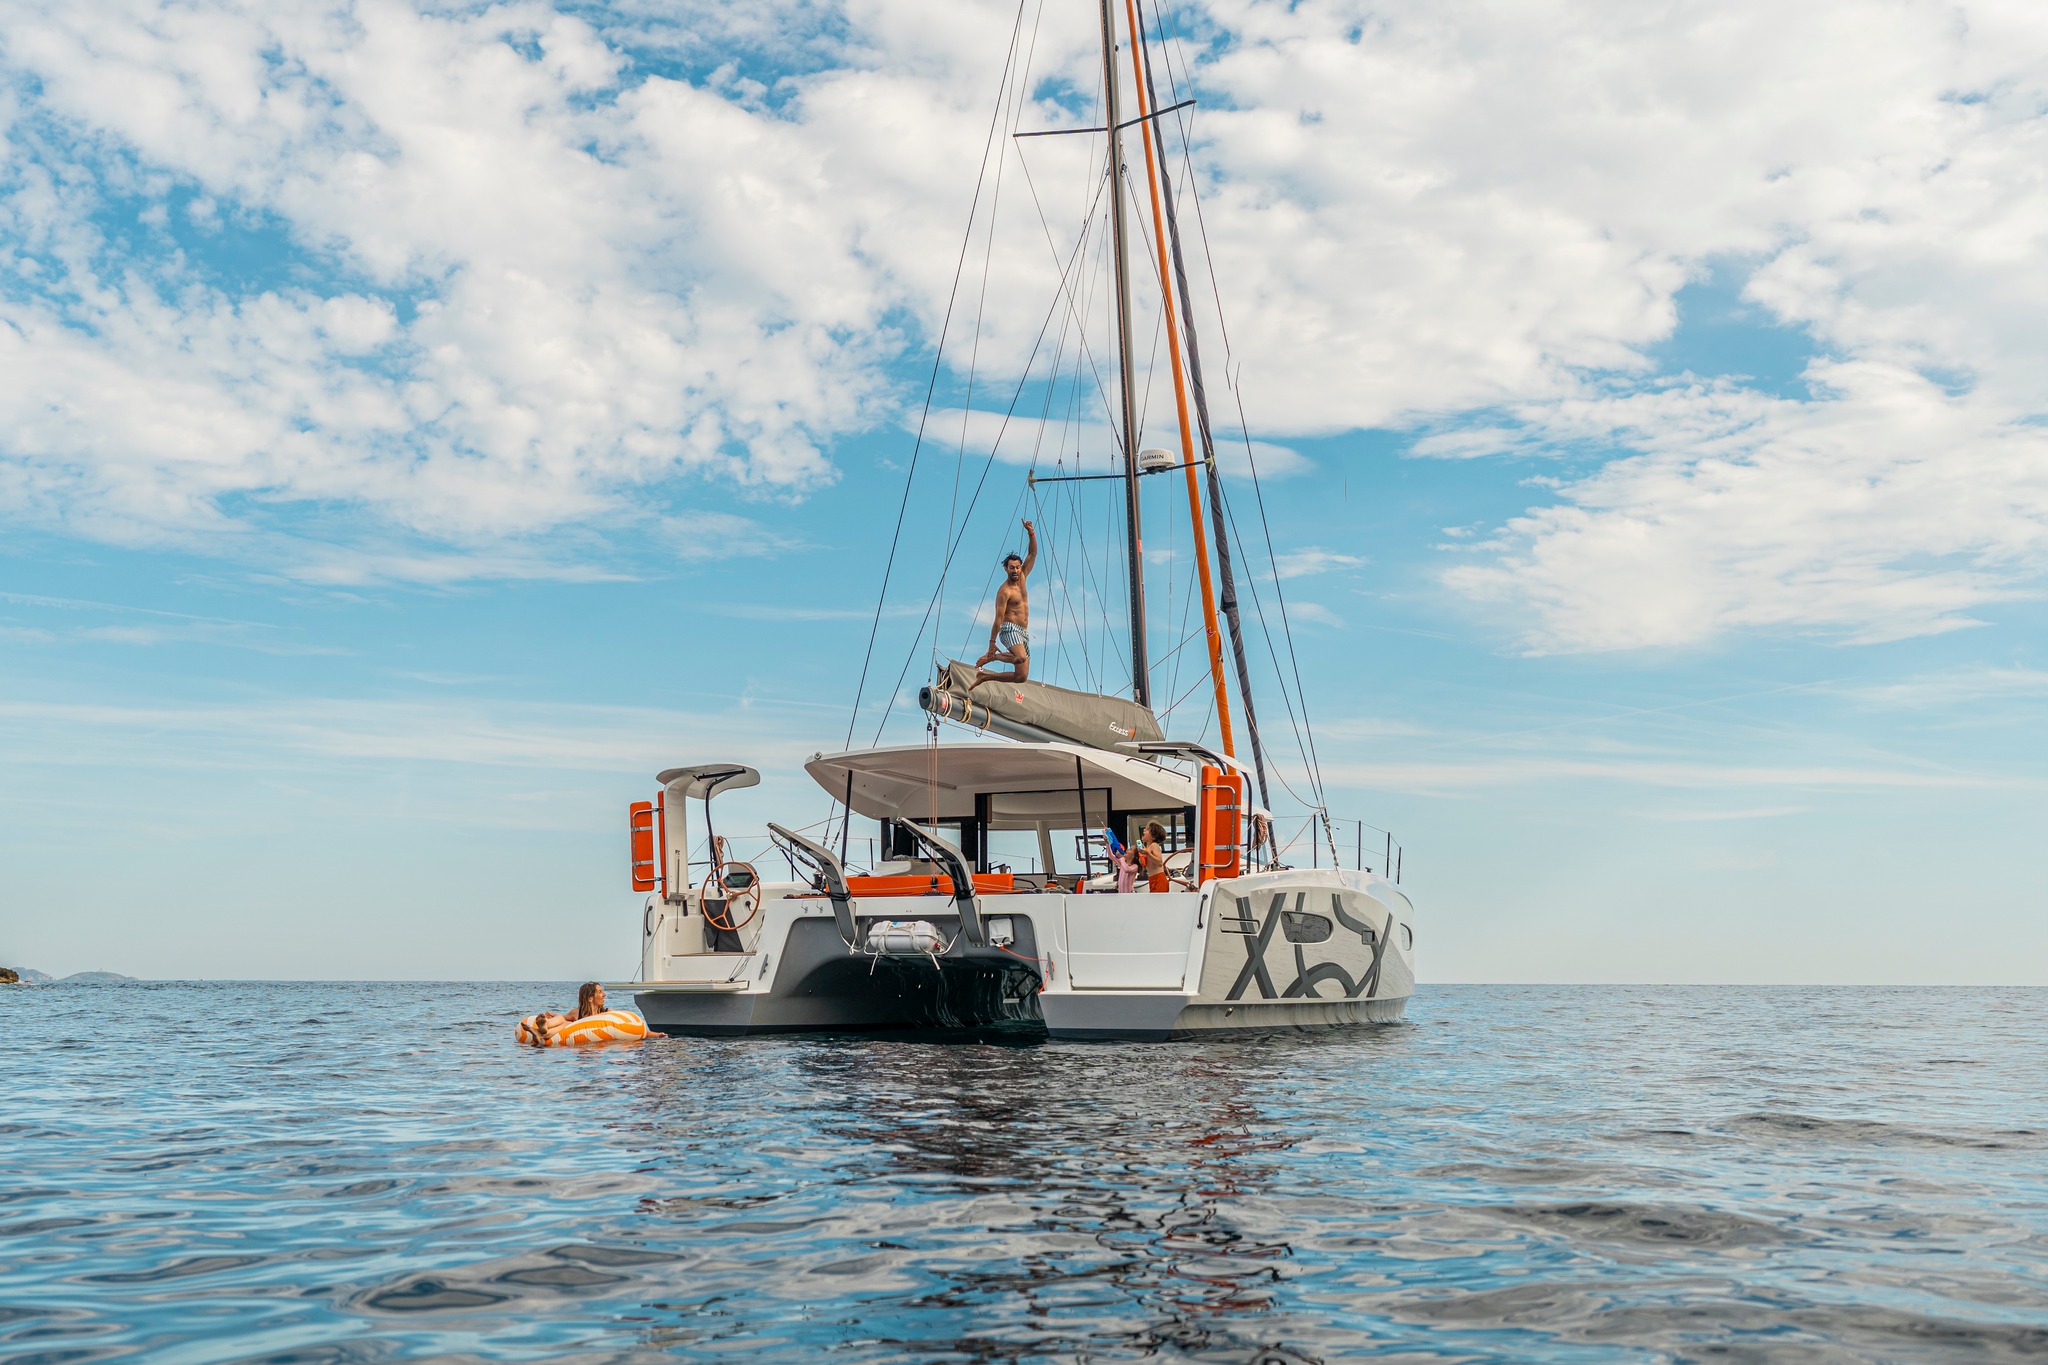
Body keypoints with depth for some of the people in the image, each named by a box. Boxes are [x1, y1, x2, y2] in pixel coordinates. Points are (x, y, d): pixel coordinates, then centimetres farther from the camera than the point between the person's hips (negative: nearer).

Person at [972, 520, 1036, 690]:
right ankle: (991, 656, -15)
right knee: (1021, 658, -38)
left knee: (1021, 676, 9)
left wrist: (1031, 533, -5)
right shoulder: (1004, 591, -11)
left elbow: (1032, 554, 9)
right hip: (1010, 630, -8)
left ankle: (984, 677, 16)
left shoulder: (1022, 579, 11)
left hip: (1024, 633, 8)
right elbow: (999, 618, -15)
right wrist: (992, 642, -17)